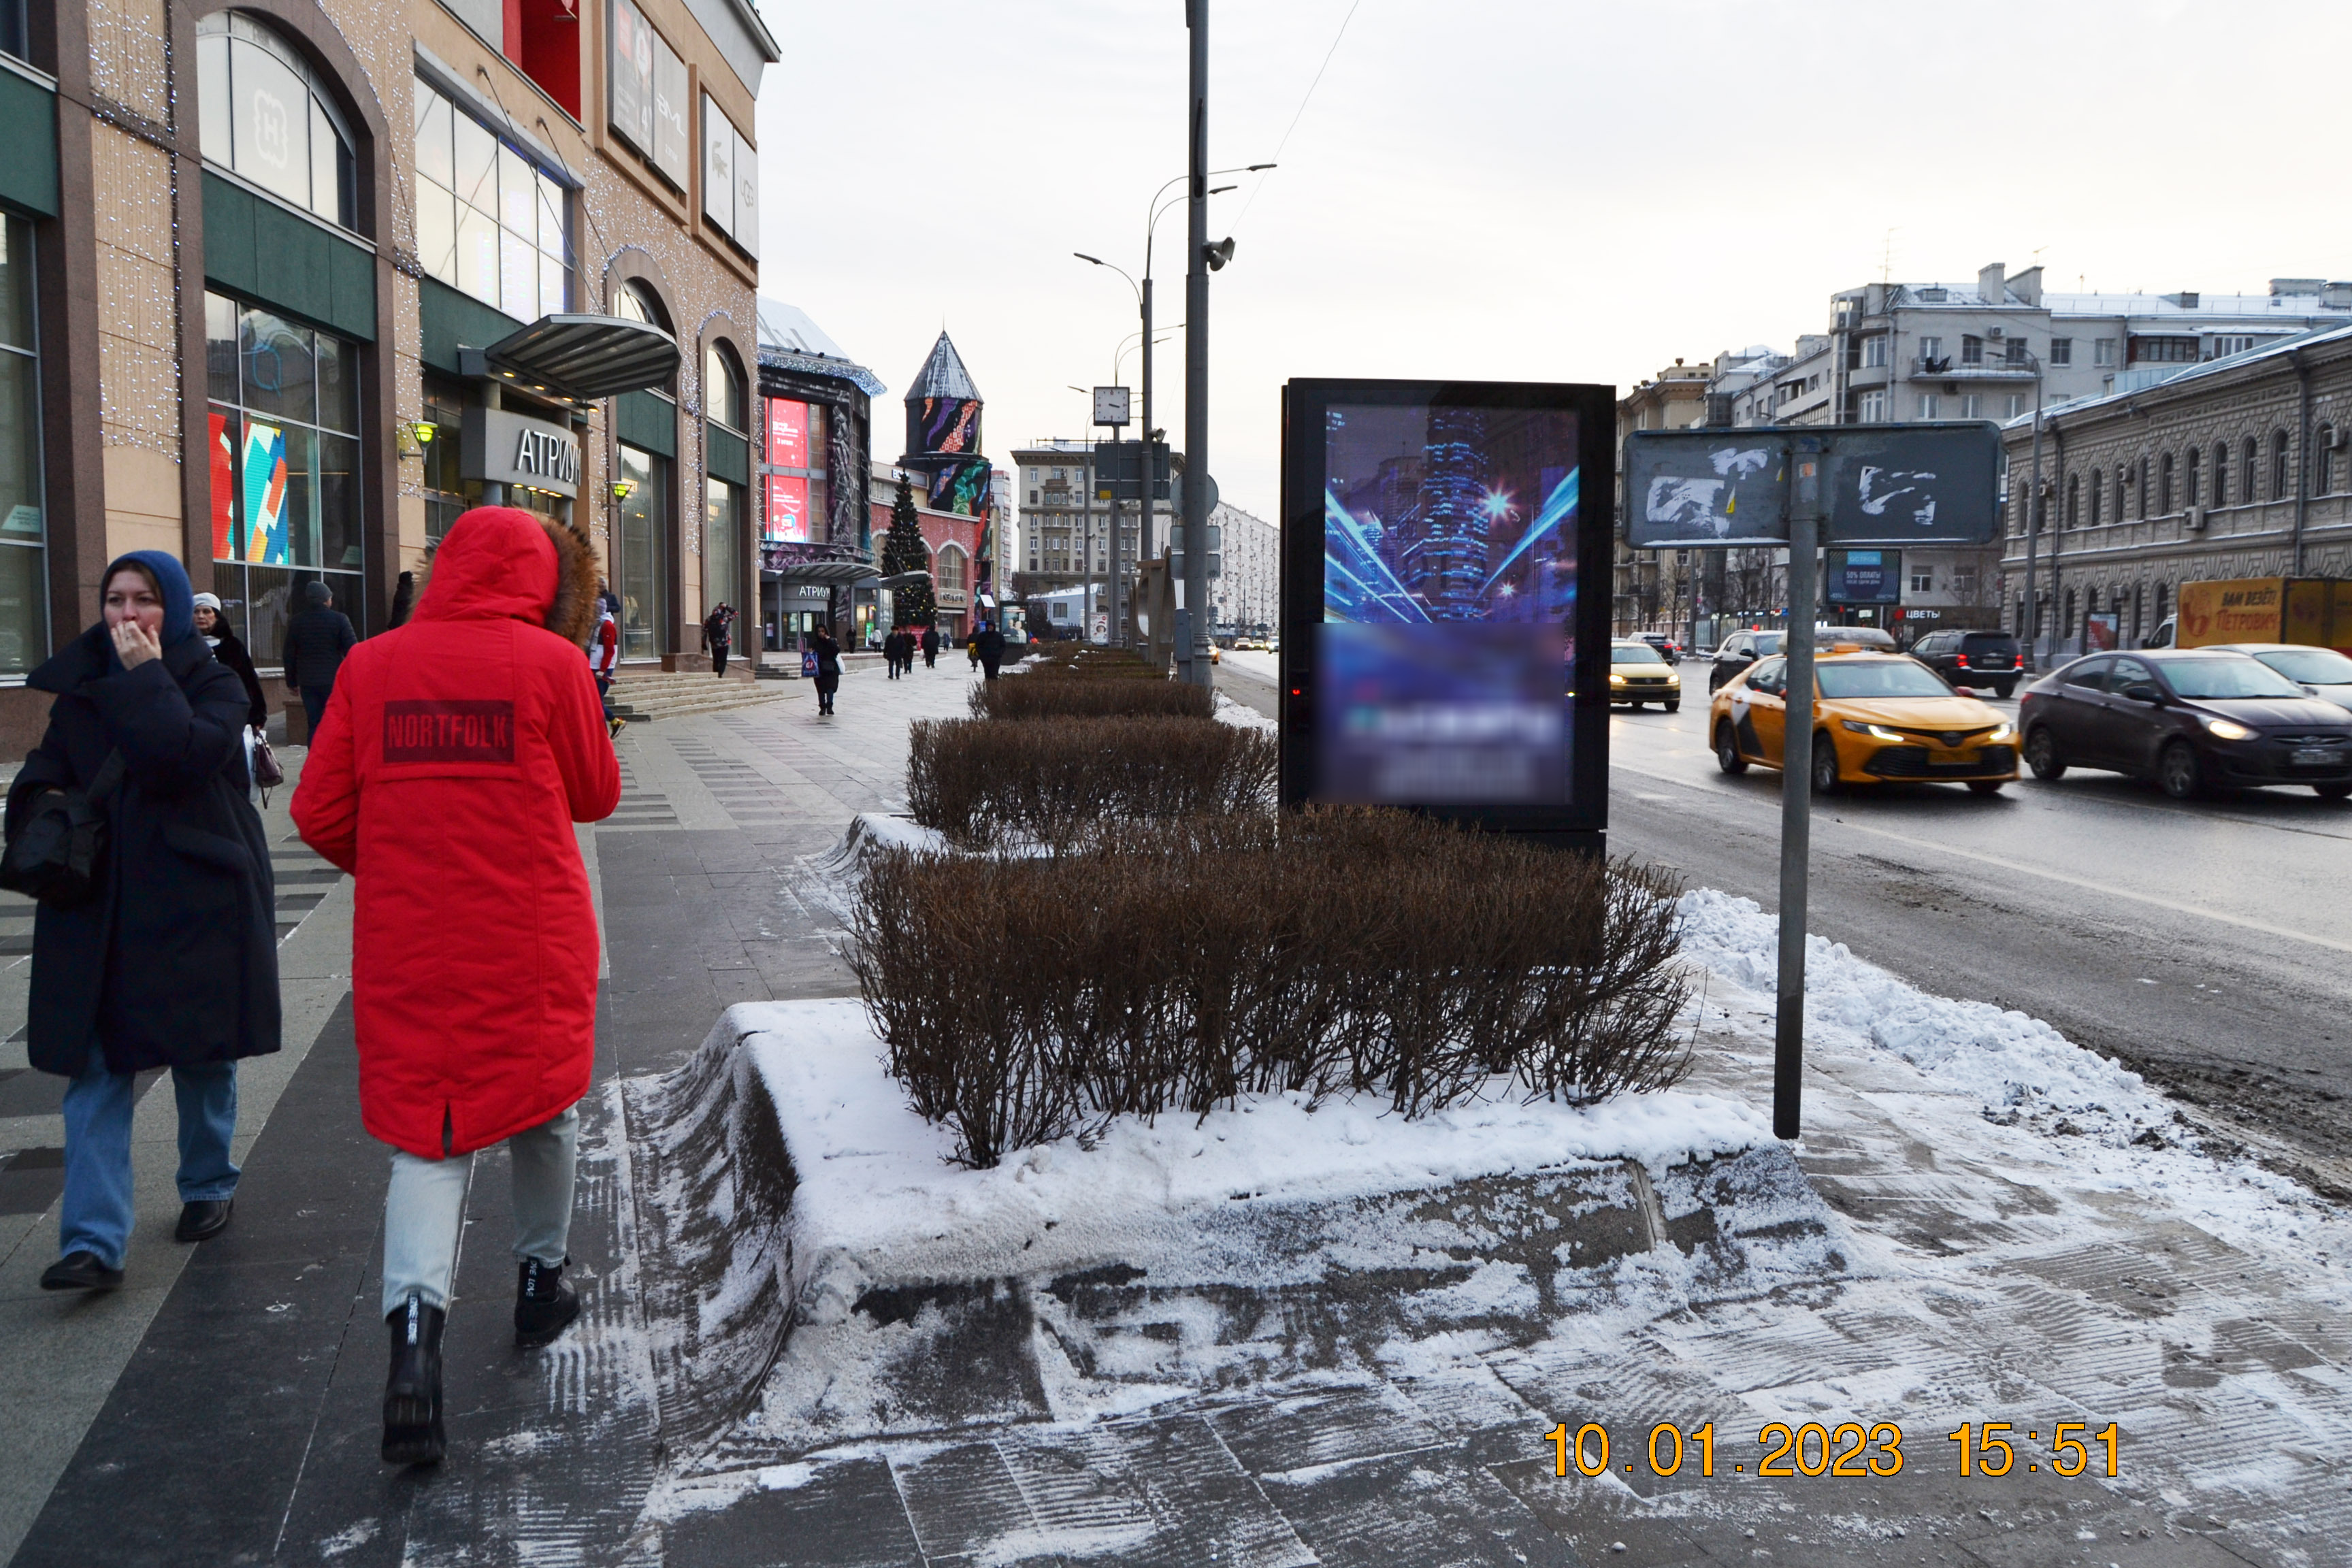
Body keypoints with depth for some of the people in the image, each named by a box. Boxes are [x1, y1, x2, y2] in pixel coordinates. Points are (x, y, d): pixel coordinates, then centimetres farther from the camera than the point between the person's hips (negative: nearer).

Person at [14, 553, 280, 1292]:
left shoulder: (215, 684, -5)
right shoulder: (82, 687, 9)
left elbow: (187, 756, -25)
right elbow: (47, 769, 18)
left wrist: (146, 677, -19)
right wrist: (38, 798, -3)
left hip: (198, 906, -3)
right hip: (99, 911, 4)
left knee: (203, 1059, 11)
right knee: (95, 1070, -3)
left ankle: (209, 1188, 32)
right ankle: (93, 1241, -3)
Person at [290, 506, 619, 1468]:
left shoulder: (371, 666, 0)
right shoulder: (549, 663, -8)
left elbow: (321, 814, 2)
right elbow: (596, 795, 2)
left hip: (407, 951, 2)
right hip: (531, 944, -2)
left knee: (426, 1136, 6)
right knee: (544, 1106, 20)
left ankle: (414, 1342, -10)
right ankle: (540, 1282, 36)